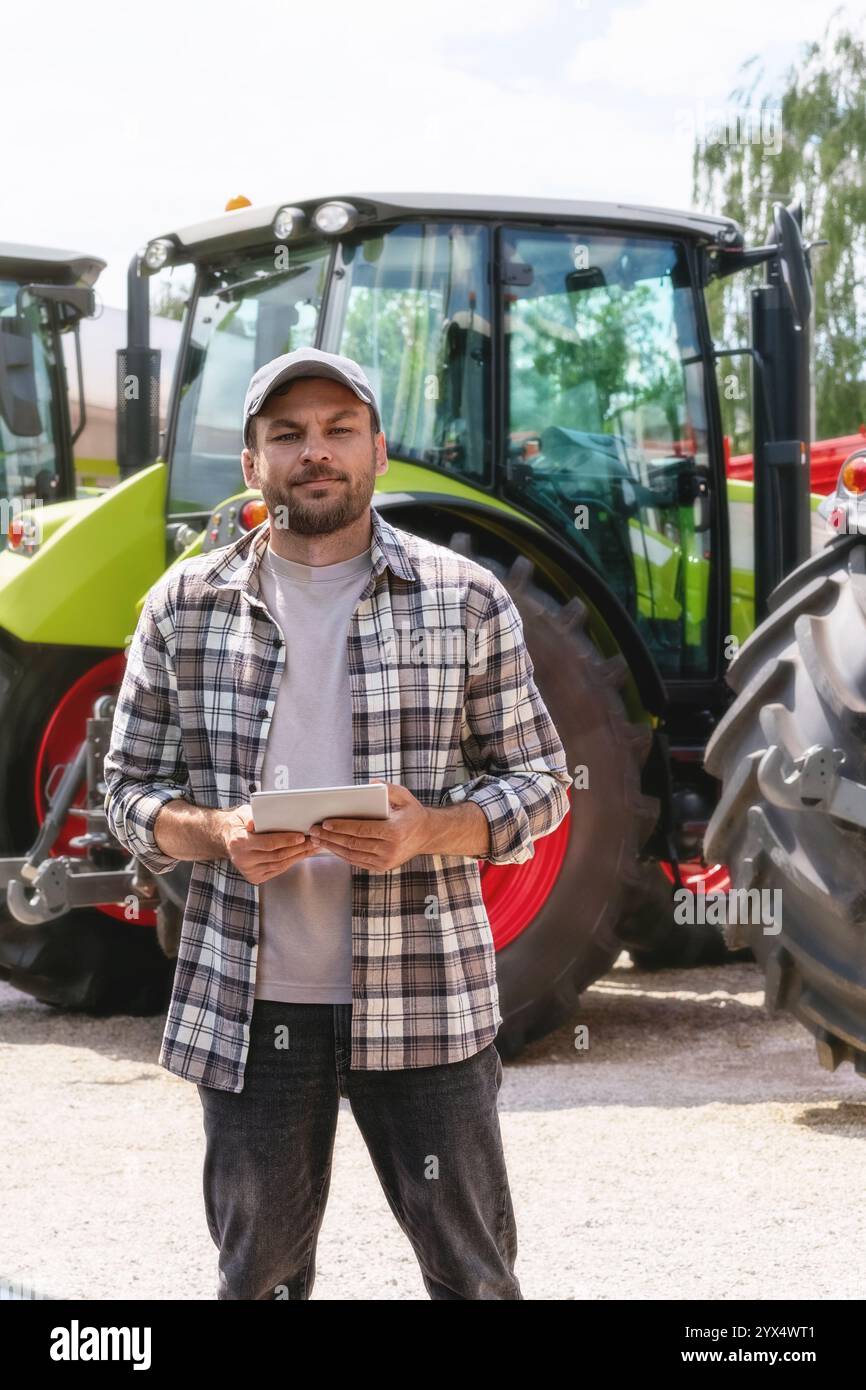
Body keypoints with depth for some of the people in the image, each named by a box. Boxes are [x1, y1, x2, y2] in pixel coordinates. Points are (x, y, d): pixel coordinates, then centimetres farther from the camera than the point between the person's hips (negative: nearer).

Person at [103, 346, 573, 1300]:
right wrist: (217, 835, -13)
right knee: (260, 1276, 11)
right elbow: (131, 792, 9)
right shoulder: (186, 605, 6)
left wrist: (426, 833, -15)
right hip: (245, 1006, 1)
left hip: (426, 1002, -1)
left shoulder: (466, 601, 2)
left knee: (473, 1271, 4)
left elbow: (540, 781, 5)